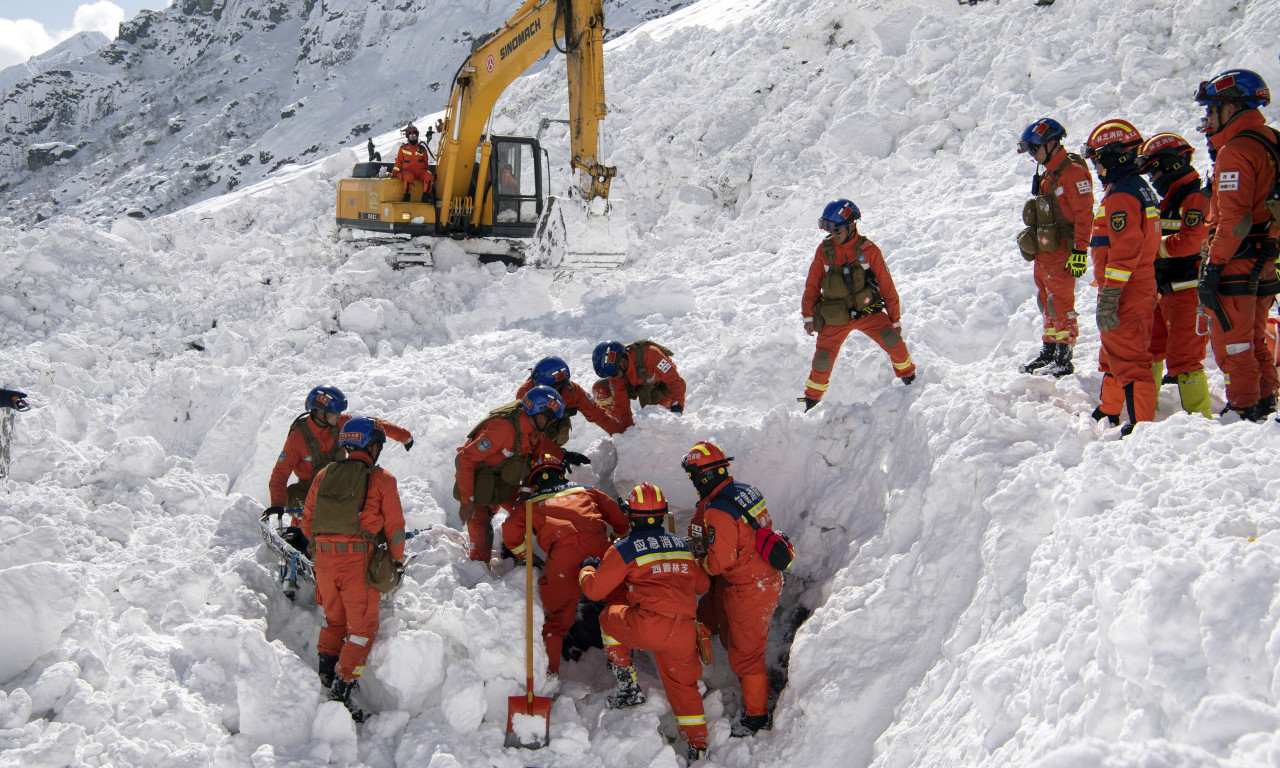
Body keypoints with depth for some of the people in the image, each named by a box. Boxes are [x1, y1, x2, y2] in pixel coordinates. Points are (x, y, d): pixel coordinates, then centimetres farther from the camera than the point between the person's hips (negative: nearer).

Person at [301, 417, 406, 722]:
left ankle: (326, 669, 15)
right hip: (359, 559, -4)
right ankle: (342, 690, -3)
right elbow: (395, 525, -2)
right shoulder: (381, 479, -2)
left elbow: (307, 521, 14)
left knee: (334, 618, 25)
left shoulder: (323, 475, 11)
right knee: (361, 626, 3)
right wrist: (397, 561, 9)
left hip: (324, 558, 5)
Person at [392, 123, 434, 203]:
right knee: (409, 177, -39)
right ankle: (406, 198, -27)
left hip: (420, 171, 2)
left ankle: (426, 197, -22)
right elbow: (398, 161, 14)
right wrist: (394, 172, 8)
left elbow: (426, 163, 21)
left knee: (429, 176, -31)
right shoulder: (403, 148, 11)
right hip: (407, 171, -2)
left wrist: (427, 172, 16)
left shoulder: (422, 148, 14)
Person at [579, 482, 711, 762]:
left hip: (649, 626, -4)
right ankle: (697, 744, 17)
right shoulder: (682, 545, 17)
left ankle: (628, 684, 20)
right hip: (685, 632, 4)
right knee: (683, 684, 21)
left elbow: (595, 590, 6)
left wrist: (586, 569, 29)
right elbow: (702, 584, 29)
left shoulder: (623, 549, 2)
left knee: (609, 616, 24)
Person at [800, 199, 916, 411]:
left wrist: (895, 319, 2)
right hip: (835, 317, 1)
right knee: (823, 360, -7)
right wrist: (809, 316, 1)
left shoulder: (868, 250, -6)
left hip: (867, 311, -1)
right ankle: (812, 398, 18)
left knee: (893, 340, -21)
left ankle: (908, 376, 6)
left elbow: (886, 286, 0)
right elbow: (812, 285, 6)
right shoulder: (824, 250, -2)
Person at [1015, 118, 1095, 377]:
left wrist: (1079, 251, -21)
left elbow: (1084, 214, -18)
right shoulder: (1047, 174, 17)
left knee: (1061, 304, -6)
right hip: (1042, 250, 9)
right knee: (1047, 302, 14)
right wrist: (1032, 245, 24)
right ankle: (1049, 352, 23)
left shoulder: (1073, 171, -13)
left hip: (1061, 252, -9)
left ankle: (1064, 360, -2)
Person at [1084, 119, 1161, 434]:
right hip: (1142, 288, 11)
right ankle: (1109, 411, 35)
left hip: (1125, 294, -11)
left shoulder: (1121, 195, -18)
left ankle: (1142, 424, -6)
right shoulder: (1141, 188, 16)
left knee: (1127, 358, -8)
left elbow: (1125, 251, -25)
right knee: (1113, 352, 22)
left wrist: (1108, 299, -25)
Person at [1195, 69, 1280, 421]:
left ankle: (1243, 412, 1)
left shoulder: (1236, 152, -16)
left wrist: (1211, 268, -19)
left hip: (1237, 263, -9)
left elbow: (1233, 219, -22)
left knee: (1231, 342, -3)